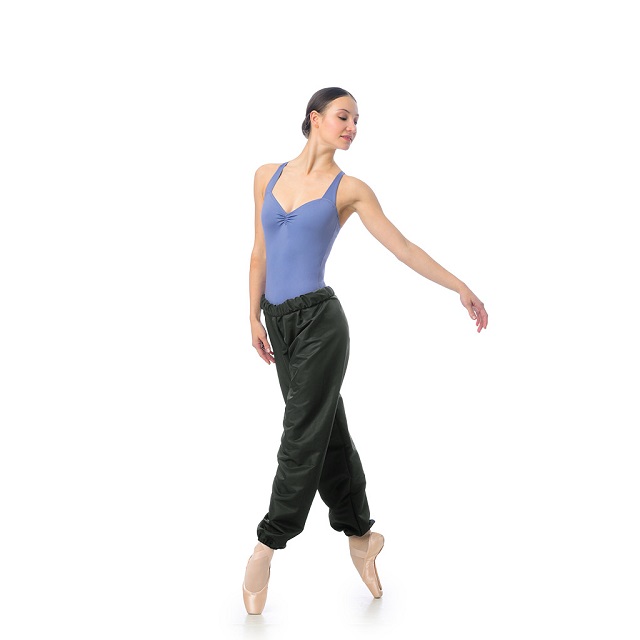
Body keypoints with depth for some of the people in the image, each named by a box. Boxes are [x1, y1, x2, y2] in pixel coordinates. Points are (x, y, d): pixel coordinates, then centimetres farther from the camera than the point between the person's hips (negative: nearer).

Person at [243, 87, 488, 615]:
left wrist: (462, 289, -2)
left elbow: (403, 247, 0)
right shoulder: (268, 176, 9)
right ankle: (361, 535, 26)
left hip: (319, 321, -4)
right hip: (279, 324, 4)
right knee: (327, 432, 12)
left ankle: (268, 547, 10)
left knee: (303, 437, -2)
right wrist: (254, 318, 10)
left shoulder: (349, 189, 0)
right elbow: (260, 252, 13)